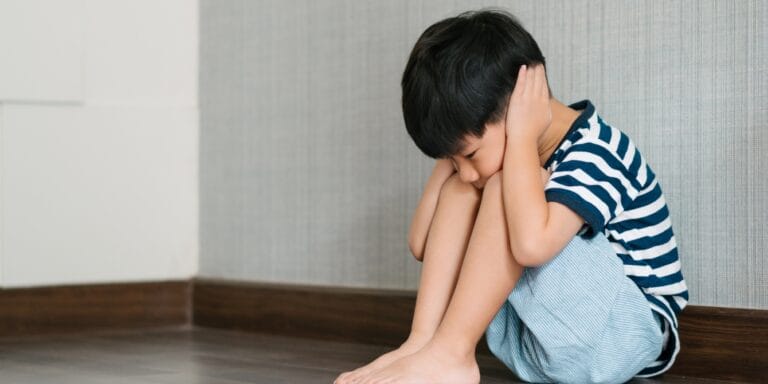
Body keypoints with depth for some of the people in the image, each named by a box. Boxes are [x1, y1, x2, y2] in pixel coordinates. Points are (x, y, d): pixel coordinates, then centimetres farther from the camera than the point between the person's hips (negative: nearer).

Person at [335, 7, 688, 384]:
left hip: (622, 337, -8)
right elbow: (421, 244, 3)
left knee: (506, 186, -24)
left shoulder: (595, 152, -20)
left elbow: (531, 243, -39)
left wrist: (521, 134, -28)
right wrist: (454, 151, -3)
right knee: (457, 190, -2)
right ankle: (423, 343, -19)